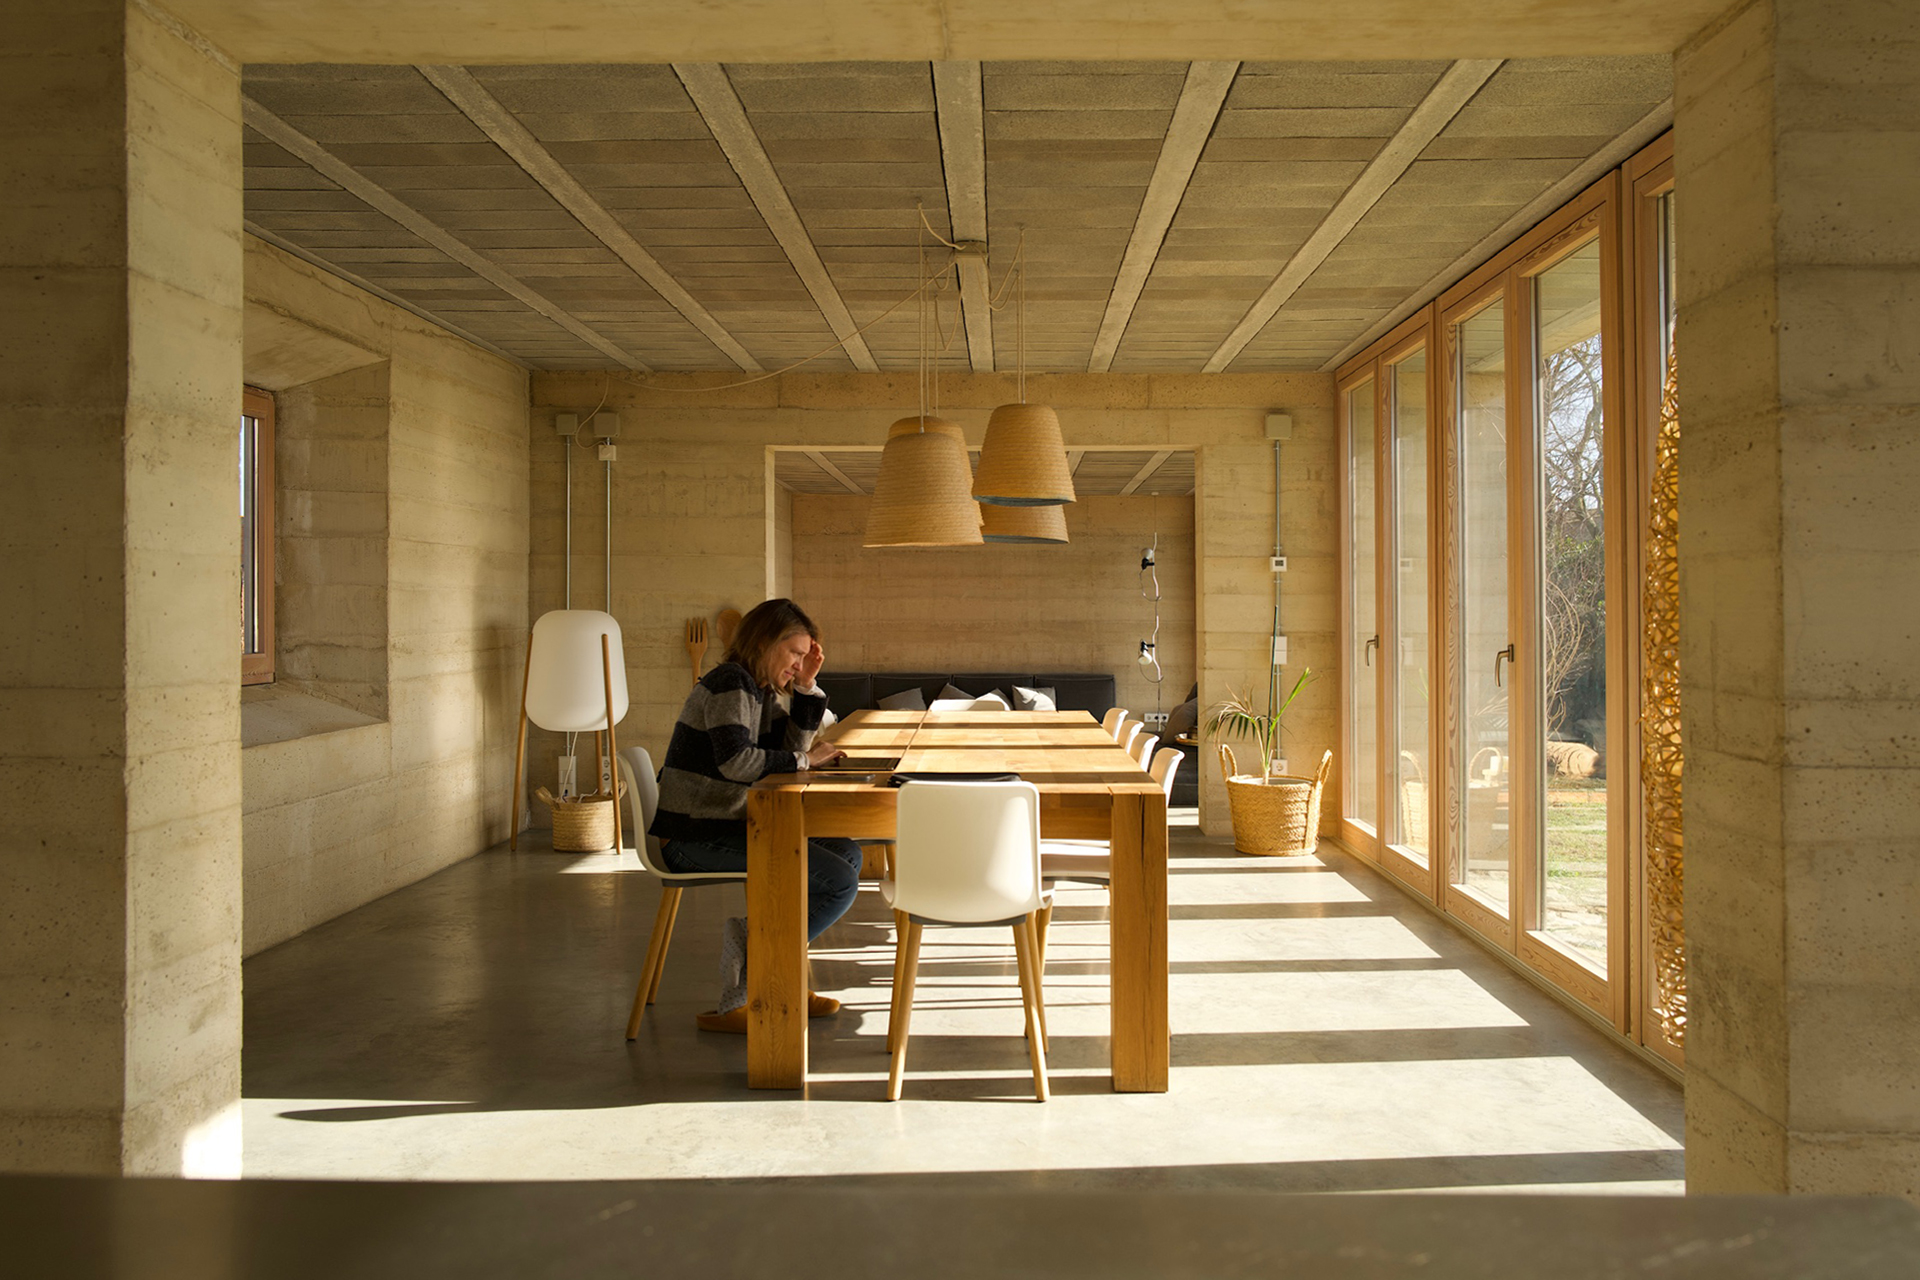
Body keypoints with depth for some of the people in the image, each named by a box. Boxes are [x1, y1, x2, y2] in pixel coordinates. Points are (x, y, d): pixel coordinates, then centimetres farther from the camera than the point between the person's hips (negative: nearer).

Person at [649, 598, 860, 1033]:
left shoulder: (765, 691, 17)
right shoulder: (731, 683, -13)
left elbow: (792, 749, 11)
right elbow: (736, 761, -26)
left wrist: (806, 685, 5)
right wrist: (805, 759, -14)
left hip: (726, 827, 10)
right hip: (694, 837, -10)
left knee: (846, 854, 14)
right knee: (839, 883, -14)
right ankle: (735, 1004, -10)